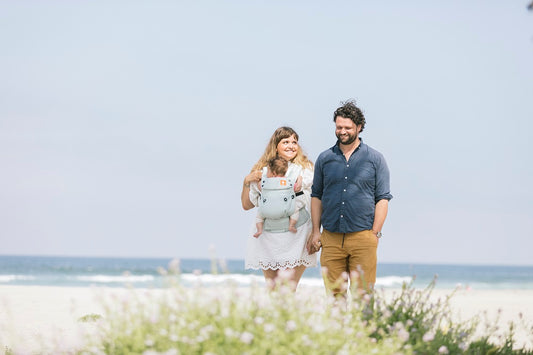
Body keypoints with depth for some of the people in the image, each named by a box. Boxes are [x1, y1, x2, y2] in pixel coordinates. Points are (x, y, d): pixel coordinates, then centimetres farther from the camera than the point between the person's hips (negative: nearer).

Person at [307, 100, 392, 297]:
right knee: (333, 293, 1)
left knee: (363, 294, -5)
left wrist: (375, 233, -4)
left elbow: (383, 198, 4)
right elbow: (317, 196, 15)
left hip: (363, 237, -2)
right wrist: (316, 232, 7)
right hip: (331, 238, 2)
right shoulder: (324, 159, 13)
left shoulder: (375, 159, 6)